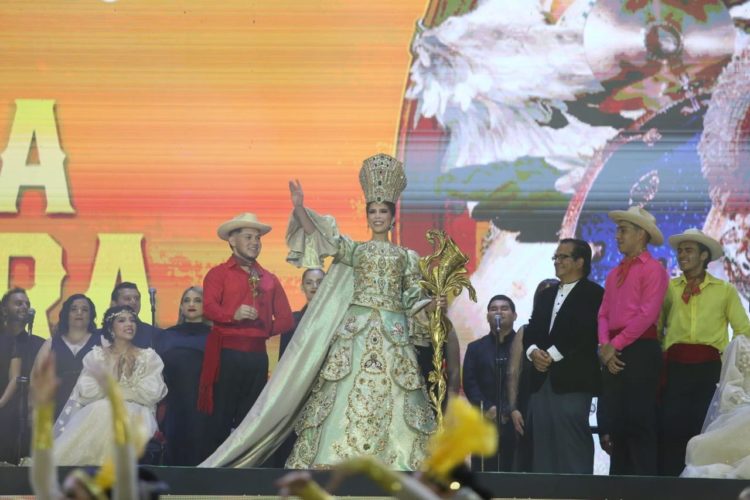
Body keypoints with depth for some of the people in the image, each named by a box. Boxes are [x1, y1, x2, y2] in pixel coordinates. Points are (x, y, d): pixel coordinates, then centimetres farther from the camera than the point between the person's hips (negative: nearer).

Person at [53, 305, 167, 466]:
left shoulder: (149, 357, 13)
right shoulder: (97, 356, 14)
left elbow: (153, 392, -1)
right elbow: (87, 391, 0)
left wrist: (112, 390, -3)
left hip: (135, 416, -1)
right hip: (98, 414, 1)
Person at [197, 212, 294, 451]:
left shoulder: (269, 279, 19)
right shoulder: (219, 274, 5)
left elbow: (285, 319, 17)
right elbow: (209, 307, -12)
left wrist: (264, 330, 1)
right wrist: (233, 315, -29)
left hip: (258, 355, 5)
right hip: (227, 353, -5)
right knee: (221, 416, -6)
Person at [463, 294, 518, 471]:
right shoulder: (475, 348, 19)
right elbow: (469, 383, 7)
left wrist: (509, 411, -13)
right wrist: (488, 408, -9)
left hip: (516, 420, -2)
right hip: (484, 422, 2)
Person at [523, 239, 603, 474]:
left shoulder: (592, 294, -1)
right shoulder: (546, 295, 22)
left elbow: (585, 333, -13)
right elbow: (531, 331, 15)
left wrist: (552, 355, -14)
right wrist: (533, 351, -6)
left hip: (572, 382, -7)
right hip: (542, 381, 7)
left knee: (573, 447, -9)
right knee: (542, 447, 6)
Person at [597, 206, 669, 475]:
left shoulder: (653, 269, -5)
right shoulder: (614, 274, 19)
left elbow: (647, 314, -14)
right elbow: (604, 314, 12)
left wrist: (615, 345, -13)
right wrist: (604, 345, -6)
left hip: (640, 352, -8)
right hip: (614, 354, 8)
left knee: (639, 422, -9)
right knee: (613, 421, 6)